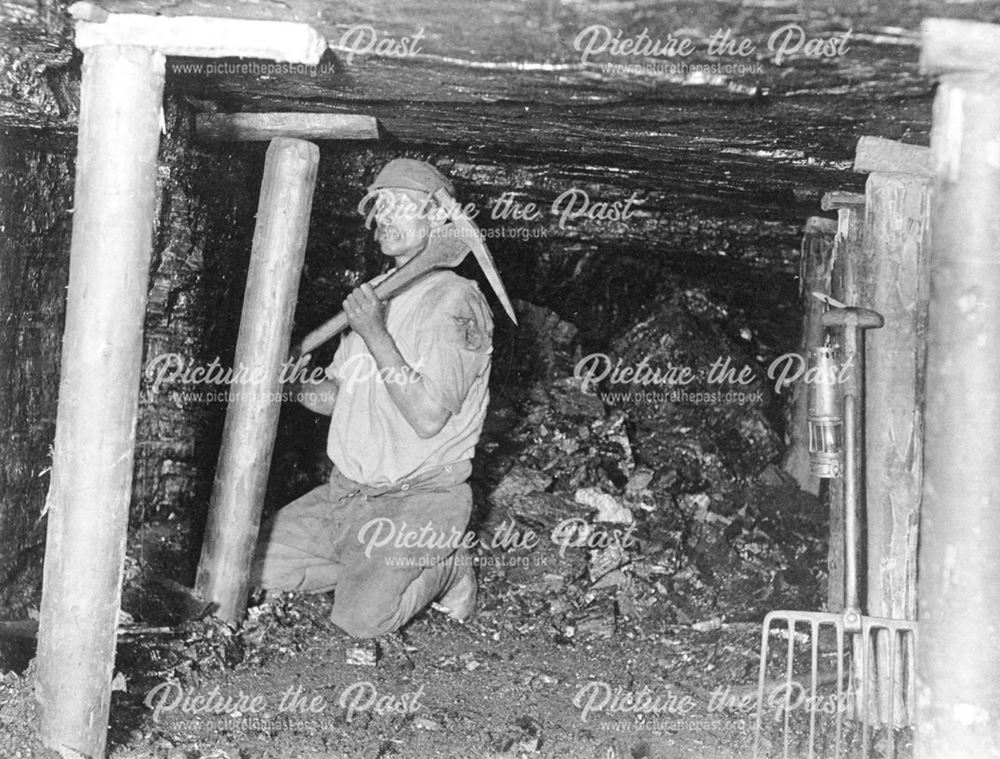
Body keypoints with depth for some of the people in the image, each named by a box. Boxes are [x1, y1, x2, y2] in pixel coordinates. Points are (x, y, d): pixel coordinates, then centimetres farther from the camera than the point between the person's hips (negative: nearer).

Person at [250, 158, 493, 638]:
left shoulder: (457, 301, -14)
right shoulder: (373, 293, 14)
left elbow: (428, 417, -23)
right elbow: (336, 396, 17)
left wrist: (376, 335, -24)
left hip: (419, 499, -8)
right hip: (346, 490, 8)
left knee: (360, 618, -21)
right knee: (254, 567, -2)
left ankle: (444, 568, 7)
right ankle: (371, 565, 14)